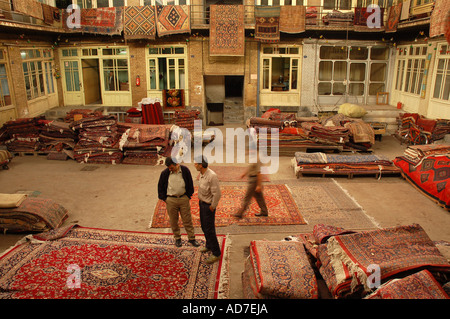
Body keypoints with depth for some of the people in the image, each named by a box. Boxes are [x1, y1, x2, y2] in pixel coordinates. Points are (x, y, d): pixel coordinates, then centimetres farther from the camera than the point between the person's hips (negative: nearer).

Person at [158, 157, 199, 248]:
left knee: (187, 220, 6)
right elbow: (160, 187, 5)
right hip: (171, 200, 0)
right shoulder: (165, 173, -6)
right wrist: (164, 198, 2)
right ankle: (177, 238, 28)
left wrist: (188, 196, 4)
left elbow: (190, 184, 6)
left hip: (183, 199, 0)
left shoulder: (185, 170, -6)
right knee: (173, 221, 10)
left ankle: (192, 238, 19)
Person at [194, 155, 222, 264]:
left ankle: (216, 253, 12)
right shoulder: (202, 173, -2)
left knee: (209, 230, -2)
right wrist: (201, 200, 13)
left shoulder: (212, 176, -30)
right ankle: (209, 246, 43)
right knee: (204, 226, 22)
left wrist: (212, 207, -18)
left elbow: (217, 194, -28)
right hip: (202, 202, 9)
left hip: (208, 205, -9)